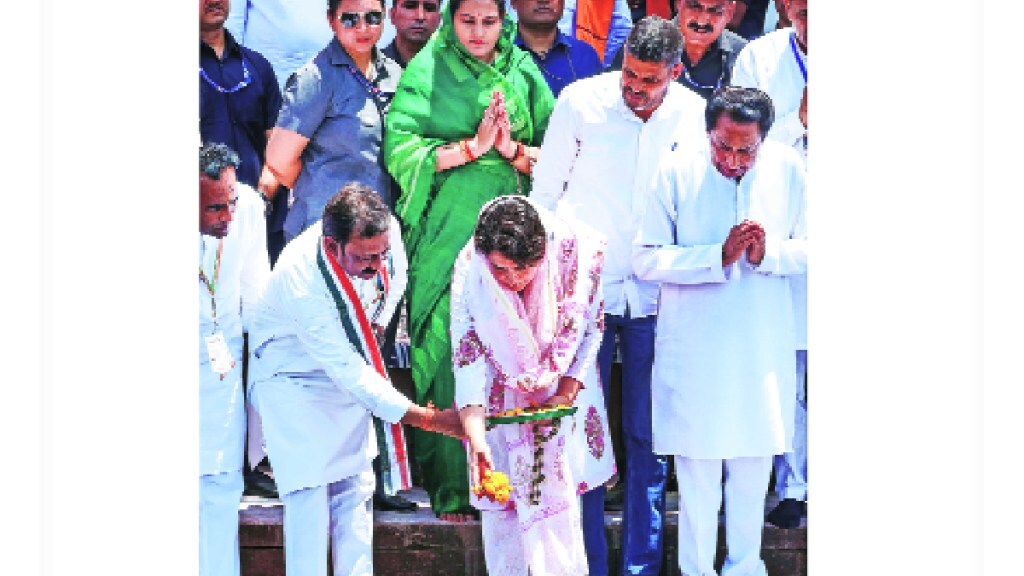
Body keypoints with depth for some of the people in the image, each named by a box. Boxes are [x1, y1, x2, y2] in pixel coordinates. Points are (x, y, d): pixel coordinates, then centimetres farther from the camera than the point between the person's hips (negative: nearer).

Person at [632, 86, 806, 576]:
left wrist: (768, 253, -17)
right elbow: (647, 259, -11)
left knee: (754, 467, 11)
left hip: (763, 347, 2)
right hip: (694, 348, -2)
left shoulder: (786, 170, -2)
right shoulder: (677, 173, -9)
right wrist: (720, 256, -20)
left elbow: (808, 251, 4)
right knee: (698, 469, 2)